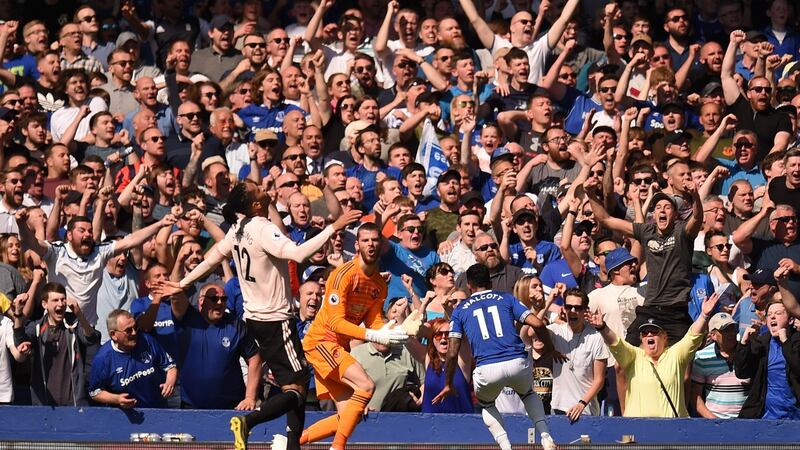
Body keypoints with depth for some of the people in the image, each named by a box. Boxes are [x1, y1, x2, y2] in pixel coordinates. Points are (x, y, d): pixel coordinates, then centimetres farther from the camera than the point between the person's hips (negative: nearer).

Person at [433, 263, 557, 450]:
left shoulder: (461, 309, 17)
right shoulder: (506, 298, 18)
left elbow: (452, 352, 11)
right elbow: (537, 324, 6)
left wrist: (448, 385, 21)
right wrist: (551, 349, 22)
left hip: (487, 371, -1)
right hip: (518, 364, 1)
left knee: (486, 404, 31)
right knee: (528, 394, 34)